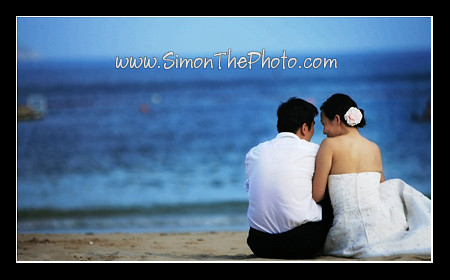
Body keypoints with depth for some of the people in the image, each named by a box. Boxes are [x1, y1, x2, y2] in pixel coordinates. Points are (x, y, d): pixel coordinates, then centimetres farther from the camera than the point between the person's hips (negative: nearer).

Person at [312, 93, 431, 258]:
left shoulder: (330, 145, -6)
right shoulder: (374, 148, 10)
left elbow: (316, 196, -5)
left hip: (351, 235, -6)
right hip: (382, 224, 6)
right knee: (396, 186, 33)